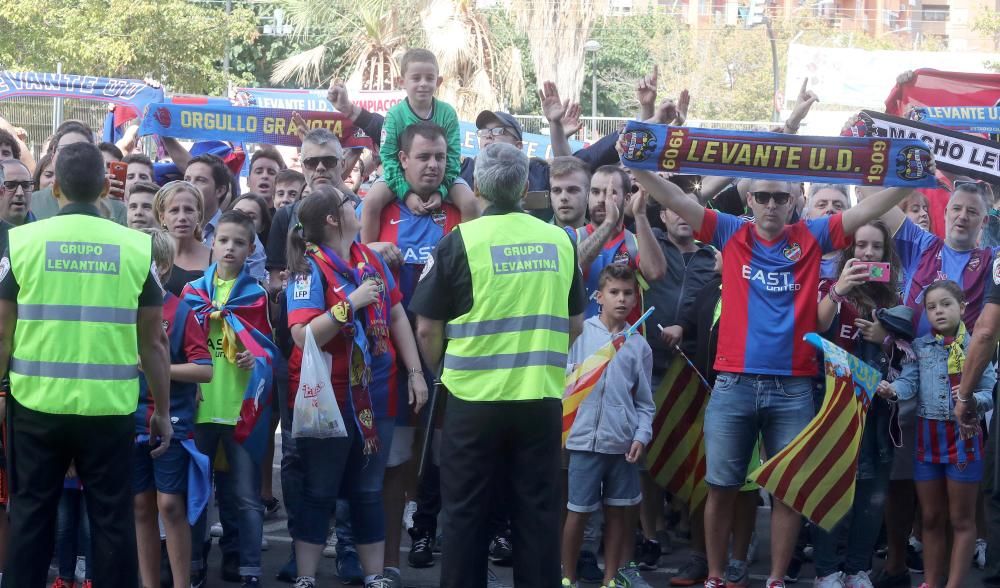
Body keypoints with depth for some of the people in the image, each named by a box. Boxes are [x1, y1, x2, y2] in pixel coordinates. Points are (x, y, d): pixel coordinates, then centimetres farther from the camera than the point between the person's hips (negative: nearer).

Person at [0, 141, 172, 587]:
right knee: (112, 519, 8)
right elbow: (153, 342, 1)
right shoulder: (138, 247, -2)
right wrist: (162, 411, 11)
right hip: (110, 408, 0)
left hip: (38, 405, 0)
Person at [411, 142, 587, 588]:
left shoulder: (461, 241, -7)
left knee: (466, 513, 6)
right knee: (538, 511, 9)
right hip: (542, 399, 3)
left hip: (475, 398, -3)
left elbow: (427, 329, -3)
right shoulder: (559, 241, 3)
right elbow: (574, 325, 13)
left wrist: (440, 369, 16)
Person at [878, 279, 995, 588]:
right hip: (927, 435, 3)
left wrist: (973, 401, -31)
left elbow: (988, 394, -9)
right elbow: (908, 382, -7)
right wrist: (892, 390, -29)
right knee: (931, 518, 12)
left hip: (963, 435, -3)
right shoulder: (919, 347, 6)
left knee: (961, 519, 3)